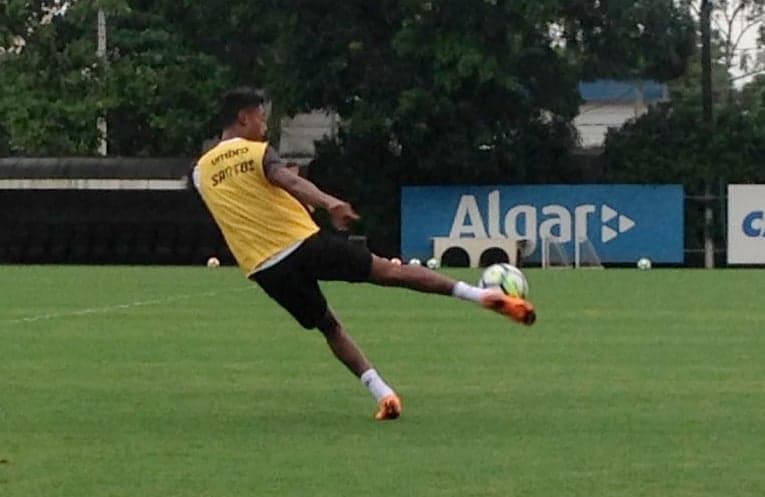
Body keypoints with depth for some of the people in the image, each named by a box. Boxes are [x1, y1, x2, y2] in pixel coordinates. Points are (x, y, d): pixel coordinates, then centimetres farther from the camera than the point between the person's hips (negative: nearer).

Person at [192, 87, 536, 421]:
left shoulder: (201, 172, 11)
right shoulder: (257, 152, -4)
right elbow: (289, 180, -24)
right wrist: (329, 203, -40)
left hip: (266, 268, 4)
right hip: (304, 243, -4)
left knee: (329, 326, 19)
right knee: (389, 271, 3)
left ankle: (382, 394, 5)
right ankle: (483, 295, -4)